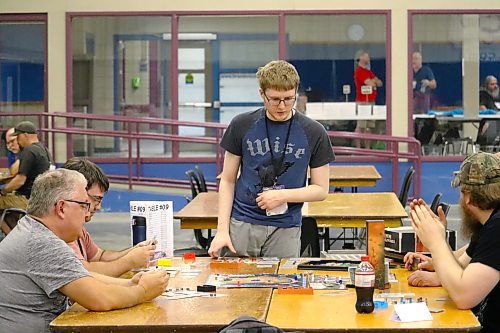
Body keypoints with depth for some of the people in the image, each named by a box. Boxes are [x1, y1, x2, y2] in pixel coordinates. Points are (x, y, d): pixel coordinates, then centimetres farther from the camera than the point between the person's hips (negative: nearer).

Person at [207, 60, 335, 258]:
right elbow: (228, 181, 7)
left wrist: (283, 195, -11)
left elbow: (321, 190, 5)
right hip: (242, 225, 0)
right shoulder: (242, 125, 2)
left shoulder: (313, 133, 0)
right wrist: (222, 229, -3)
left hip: (285, 229, 0)